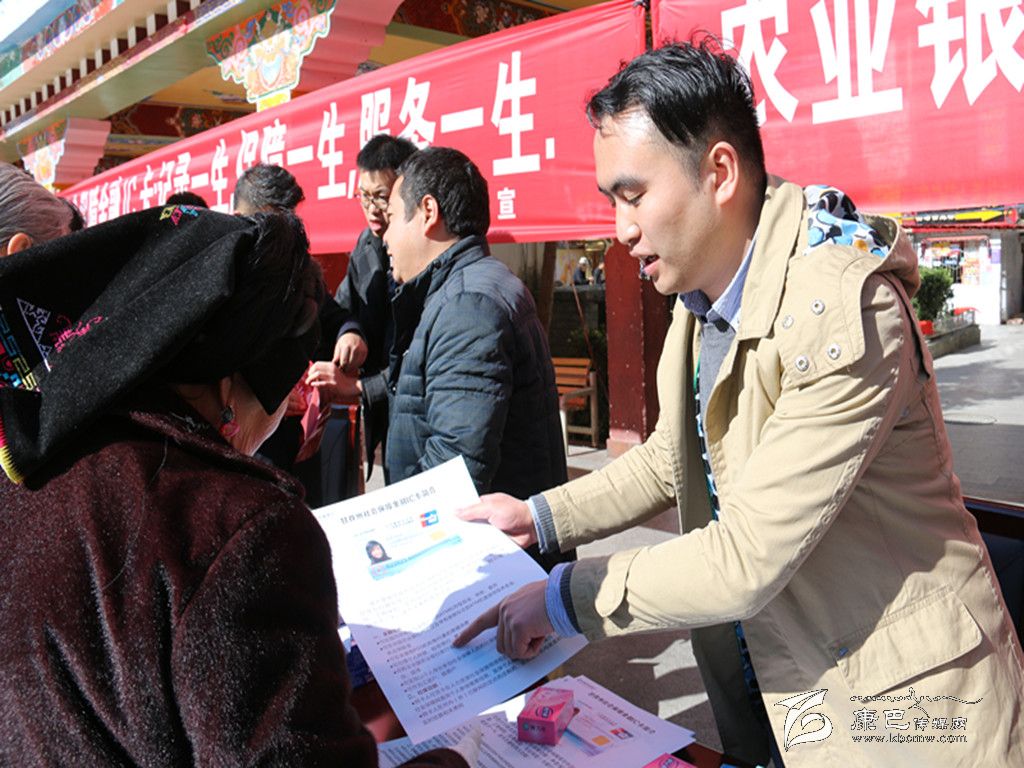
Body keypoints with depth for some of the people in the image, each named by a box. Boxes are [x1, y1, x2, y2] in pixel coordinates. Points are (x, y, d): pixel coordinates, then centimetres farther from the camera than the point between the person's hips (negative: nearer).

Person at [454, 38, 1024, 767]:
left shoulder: (842, 311, -27)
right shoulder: (699, 304, 0)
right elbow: (670, 460, 13)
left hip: (894, 708, -7)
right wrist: (542, 517, 5)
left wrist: (563, 597, -18)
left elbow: (746, 559, -28)